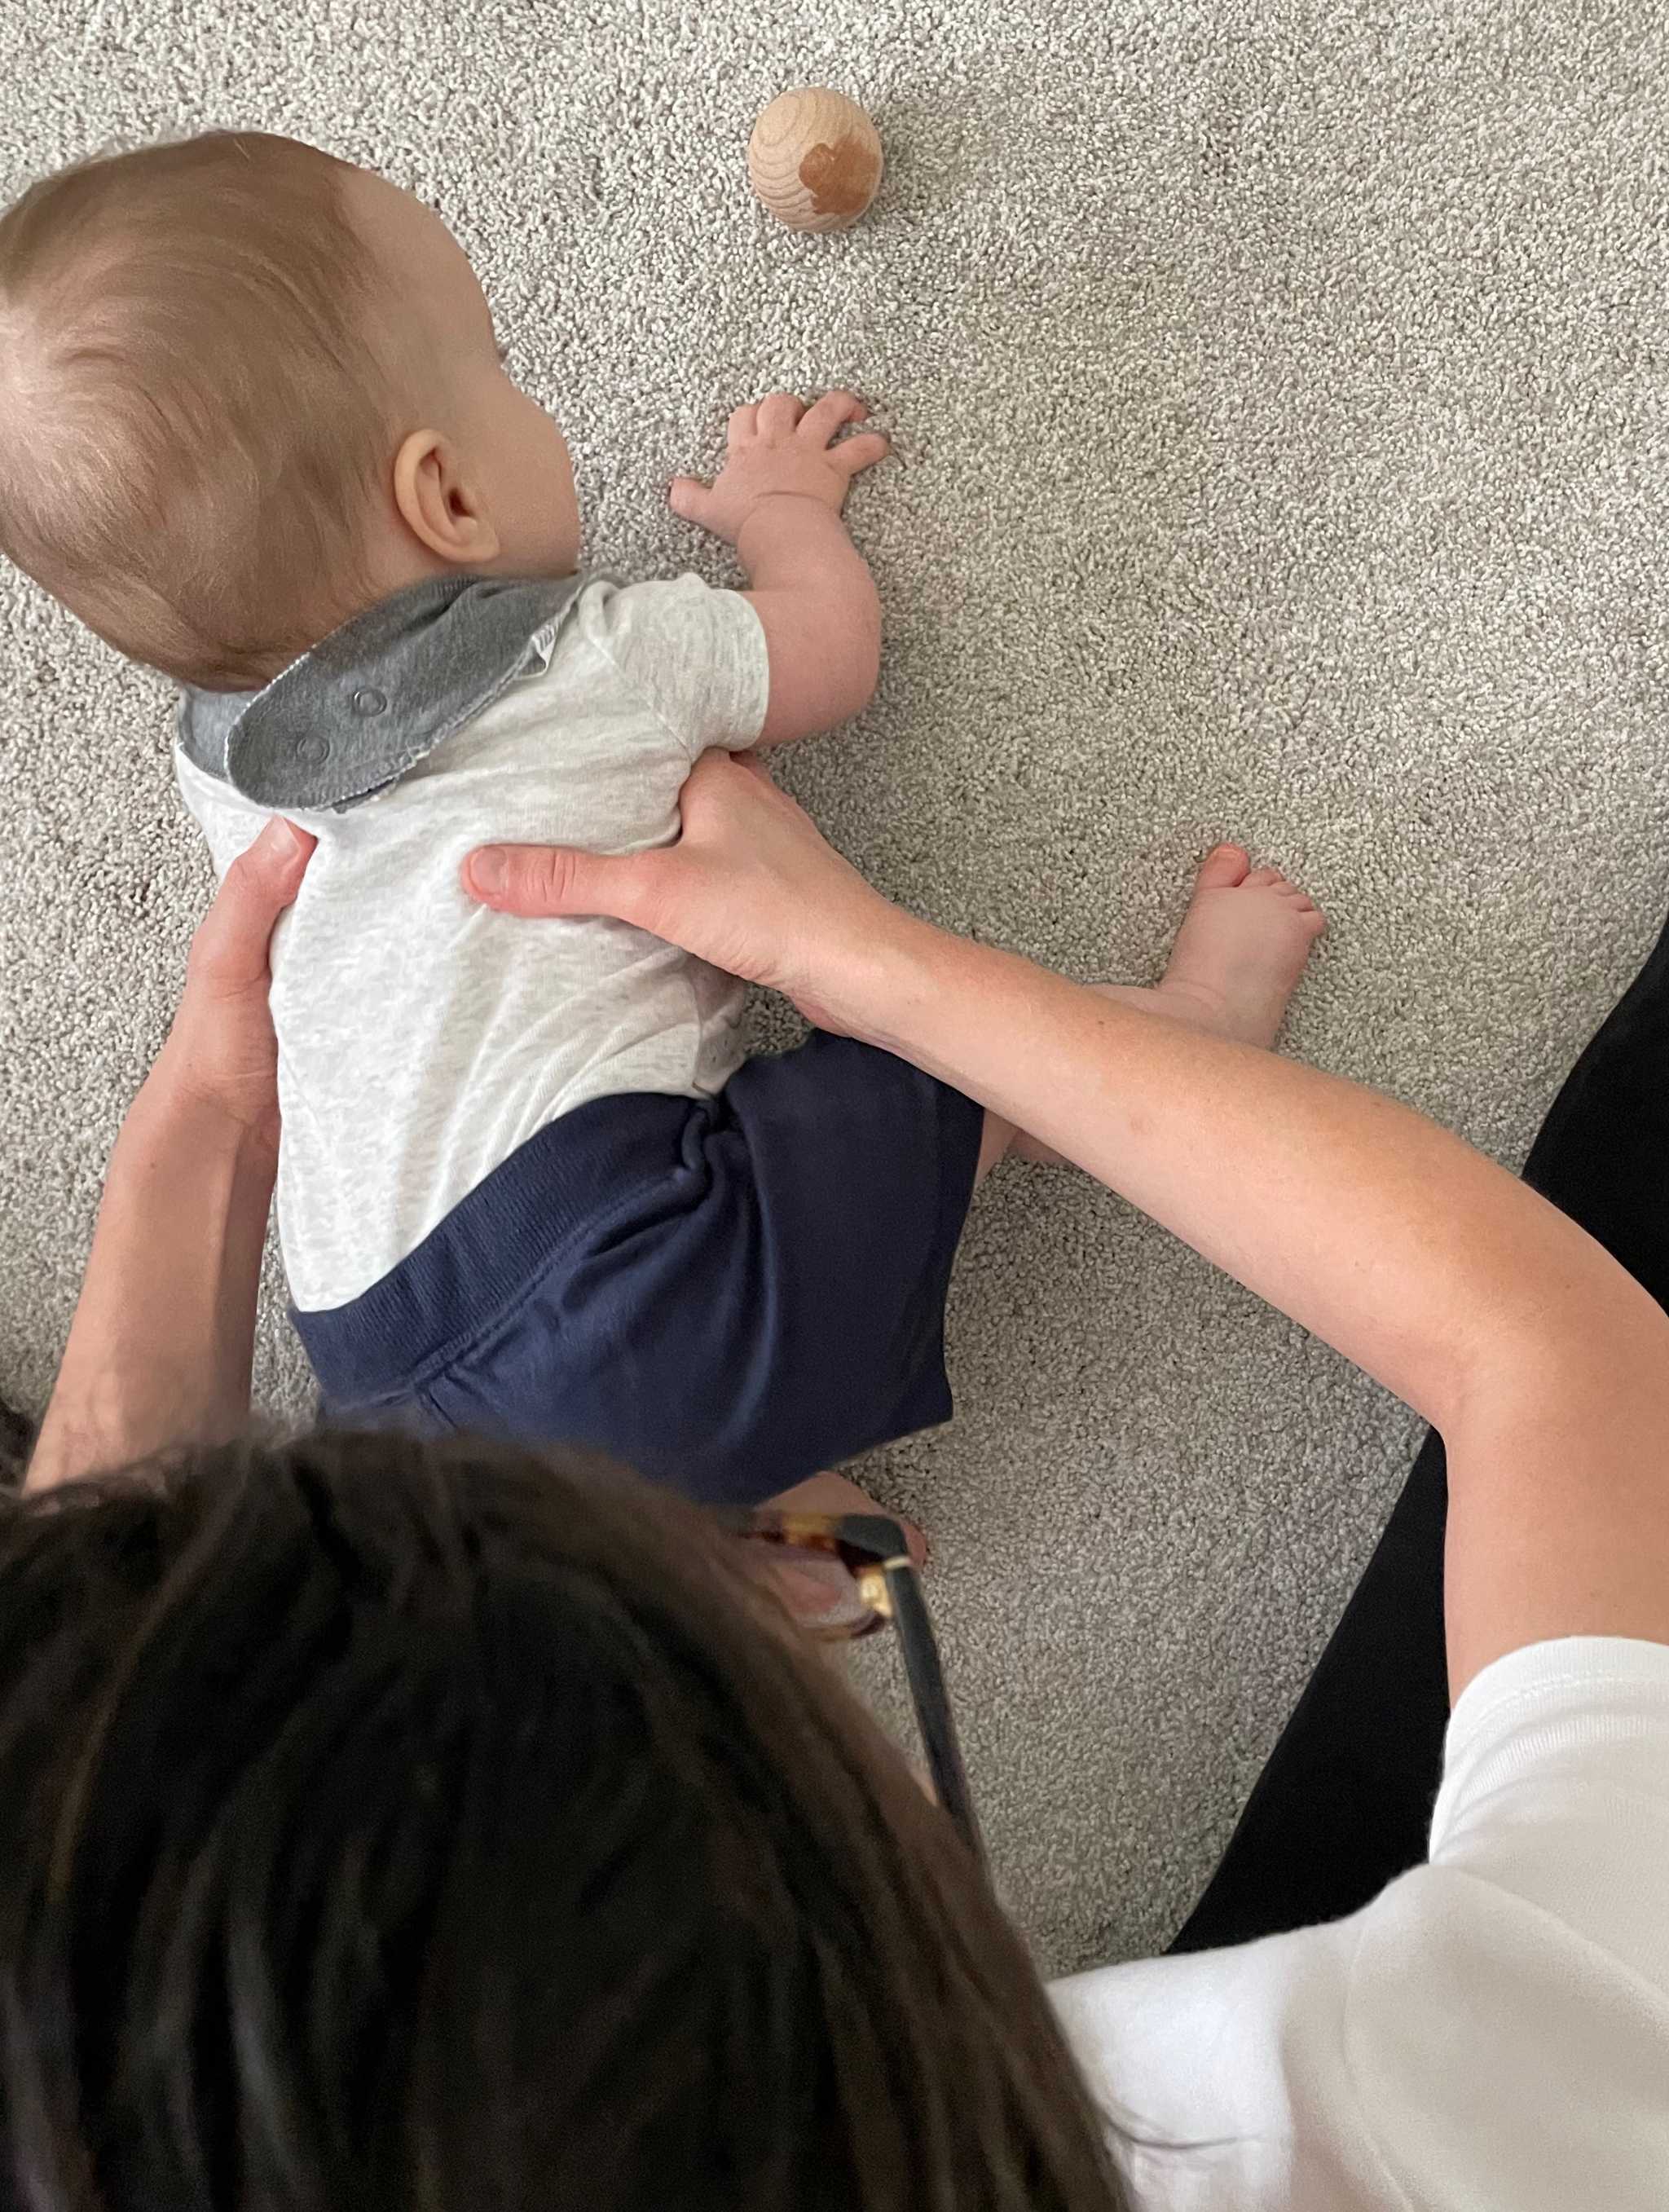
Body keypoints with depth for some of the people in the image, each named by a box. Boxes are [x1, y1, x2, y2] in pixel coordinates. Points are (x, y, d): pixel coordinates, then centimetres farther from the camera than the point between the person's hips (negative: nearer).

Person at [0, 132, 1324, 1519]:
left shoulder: (220, 756, 16)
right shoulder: (599, 660, -1)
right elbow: (832, 647, 18)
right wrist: (784, 505, 39)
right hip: (624, 1255, -6)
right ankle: (1197, 1016, 24)